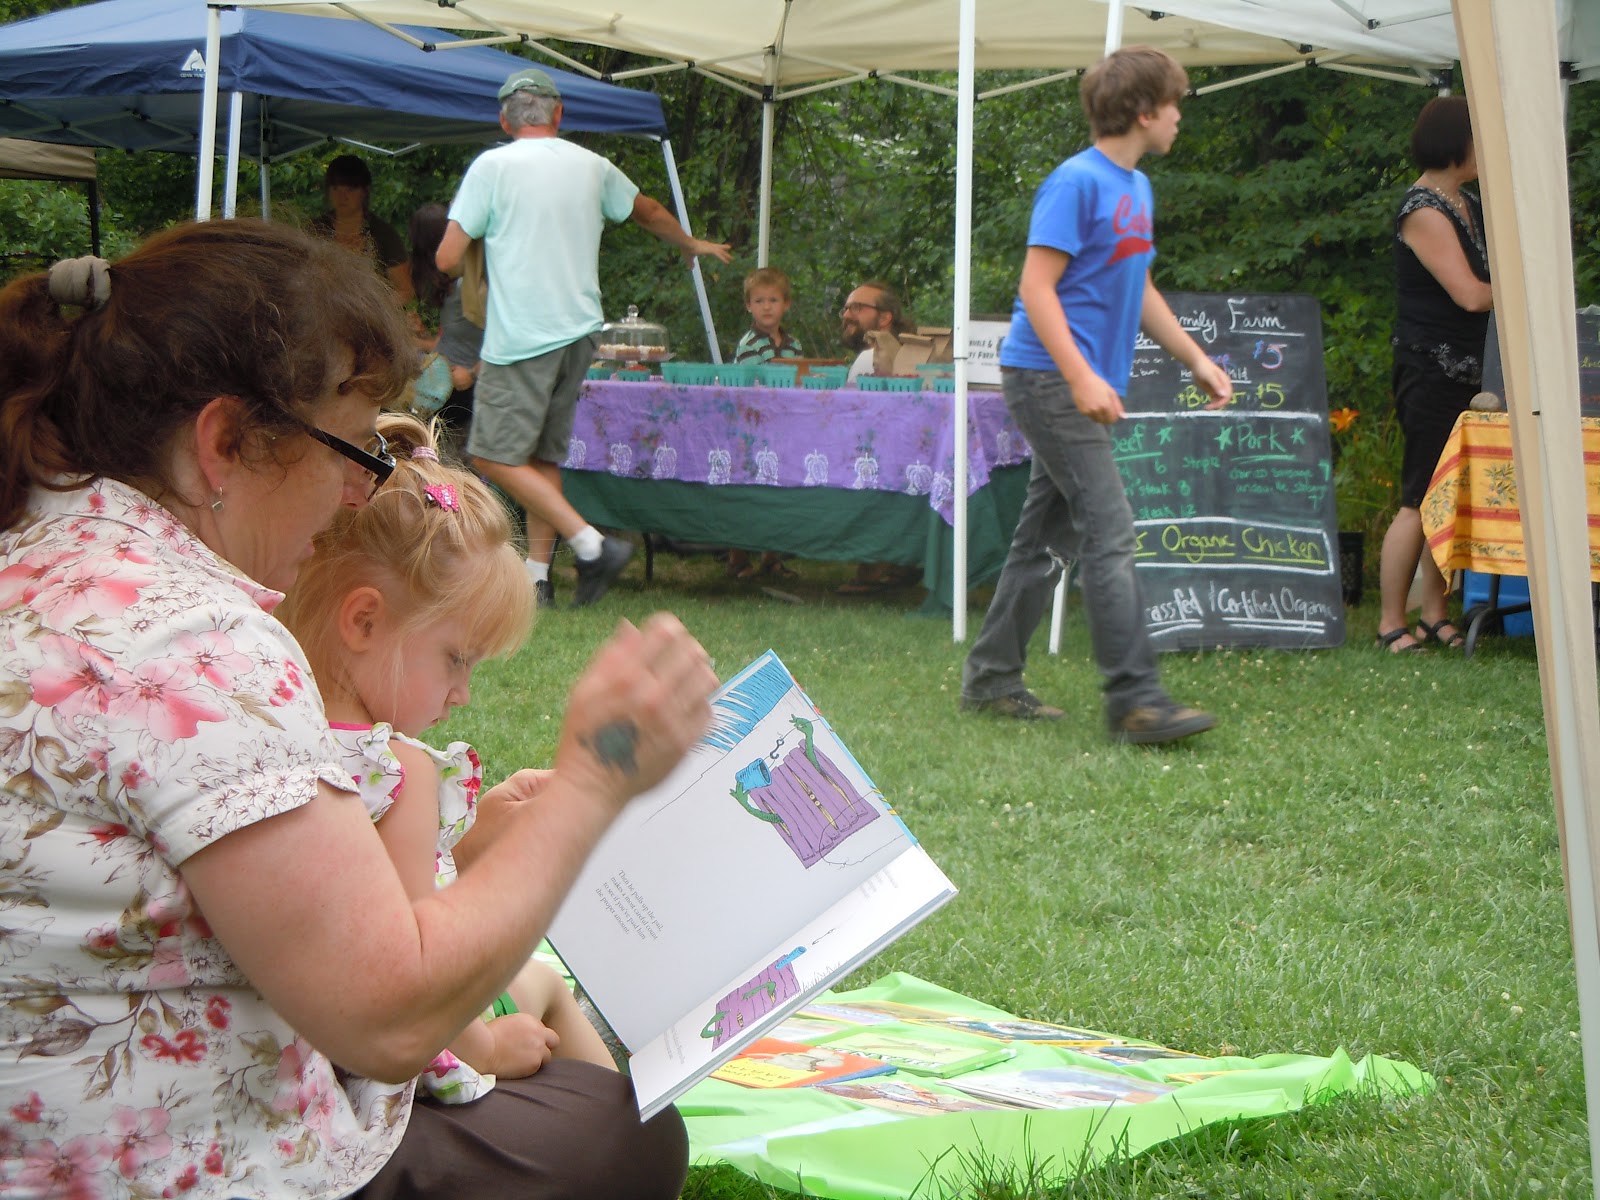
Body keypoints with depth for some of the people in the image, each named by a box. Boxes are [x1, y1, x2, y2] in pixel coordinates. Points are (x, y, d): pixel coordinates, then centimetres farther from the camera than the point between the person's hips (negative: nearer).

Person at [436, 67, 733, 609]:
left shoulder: (492, 166, -4)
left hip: (520, 336, -6)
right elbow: (649, 213, 30)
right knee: (545, 457, 14)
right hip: (578, 331, 6)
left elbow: (448, 259, -6)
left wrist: (483, 264, 17)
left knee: (495, 457, -4)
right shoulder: (592, 166, 11)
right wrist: (694, 245, 50)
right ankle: (537, 577, 12)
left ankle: (592, 545, -11)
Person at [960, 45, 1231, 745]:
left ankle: (990, 680, 21)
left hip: (1085, 387, 10)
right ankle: (1135, 700, -15)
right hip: (1050, 378, -10)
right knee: (1109, 535, -13)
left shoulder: (1136, 187, 16)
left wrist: (1196, 358, 23)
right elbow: (1036, 287, -17)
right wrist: (1082, 377, -25)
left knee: (1047, 538, 12)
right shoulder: (1077, 182, -13)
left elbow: (1138, 290, 26)